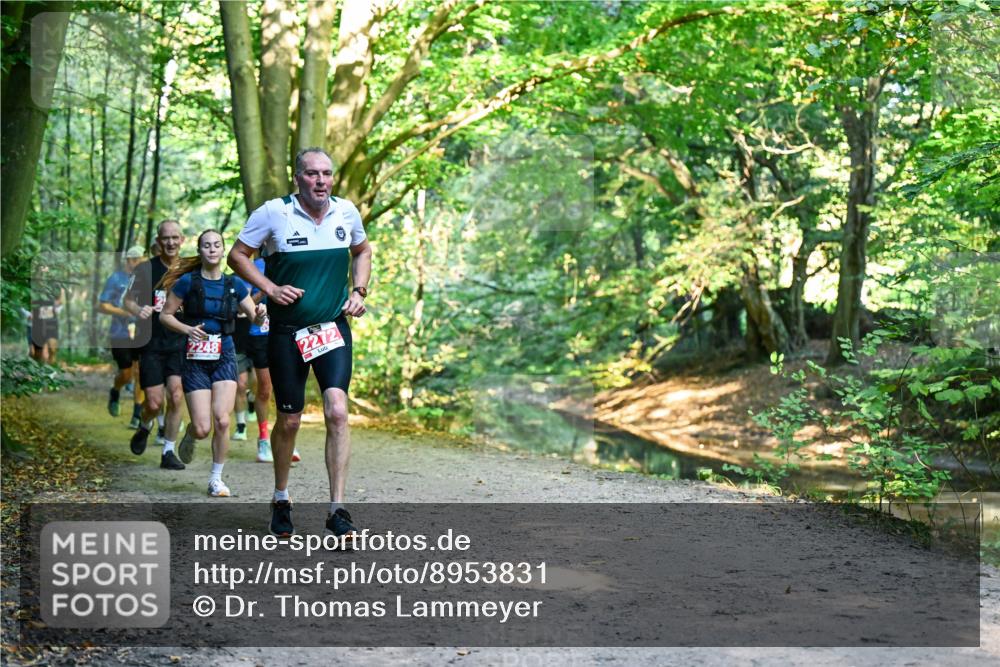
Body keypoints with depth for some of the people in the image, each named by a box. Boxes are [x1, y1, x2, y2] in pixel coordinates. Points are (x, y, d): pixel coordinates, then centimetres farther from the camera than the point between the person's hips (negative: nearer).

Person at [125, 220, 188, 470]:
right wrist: (138, 310, -21)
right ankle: (145, 426, 31)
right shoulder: (146, 268, -3)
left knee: (176, 397, -10)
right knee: (154, 402, -4)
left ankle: (168, 452, 3)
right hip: (151, 344, -2)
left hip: (179, 343, 2)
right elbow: (129, 300, 1)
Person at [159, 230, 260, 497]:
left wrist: (261, 313, -17)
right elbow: (165, 315, 1)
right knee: (203, 428, -7)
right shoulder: (187, 282, -4)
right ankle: (189, 434, 32)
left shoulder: (235, 284, 4)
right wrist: (187, 329, -17)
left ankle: (216, 478, 6)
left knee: (222, 420, -12)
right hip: (195, 358, -2)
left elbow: (255, 315, 7)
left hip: (224, 357, 2)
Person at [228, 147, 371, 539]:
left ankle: (337, 510, -9)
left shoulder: (347, 212, 2)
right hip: (287, 332, -2)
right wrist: (270, 288, -13)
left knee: (337, 411, -15)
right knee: (289, 421, 6)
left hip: (333, 329, 2)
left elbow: (362, 250, 22)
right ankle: (281, 498, 31)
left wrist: (359, 291, 7)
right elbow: (237, 256, 1)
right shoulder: (273, 213, -8)